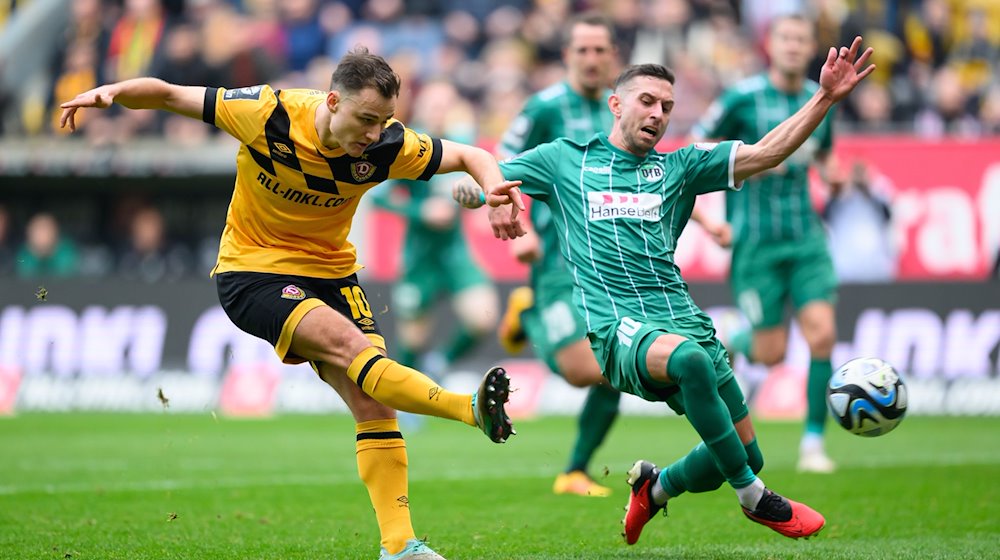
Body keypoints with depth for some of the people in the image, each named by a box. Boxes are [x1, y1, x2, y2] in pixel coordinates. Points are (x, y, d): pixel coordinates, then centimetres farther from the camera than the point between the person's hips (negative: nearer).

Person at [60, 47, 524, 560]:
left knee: (372, 401, -10)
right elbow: (169, 95, -13)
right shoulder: (268, 114, -22)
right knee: (347, 343, -30)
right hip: (252, 271, -4)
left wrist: (495, 189, -25)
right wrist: (110, 92, -29)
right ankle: (472, 410, -33)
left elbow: (469, 156, -4)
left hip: (331, 271, 4)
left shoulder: (386, 145, -15)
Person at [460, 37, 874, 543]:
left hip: (683, 318, 5)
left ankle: (654, 488, 35)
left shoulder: (679, 167, 17)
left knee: (744, 455, 1)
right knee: (690, 357, -38)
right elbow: (472, 186, 11)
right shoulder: (564, 160, 12)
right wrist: (478, 185, -15)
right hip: (619, 330, -5)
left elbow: (764, 154, 6)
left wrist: (826, 98, -6)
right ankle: (754, 499, -24)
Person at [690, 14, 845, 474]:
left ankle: (813, 442, 0)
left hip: (805, 236, 4)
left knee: (822, 335, -12)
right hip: (756, 240, -4)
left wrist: (832, 173, 1)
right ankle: (726, 343, 34)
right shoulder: (743, 98, -8)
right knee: (771, 353, -3)